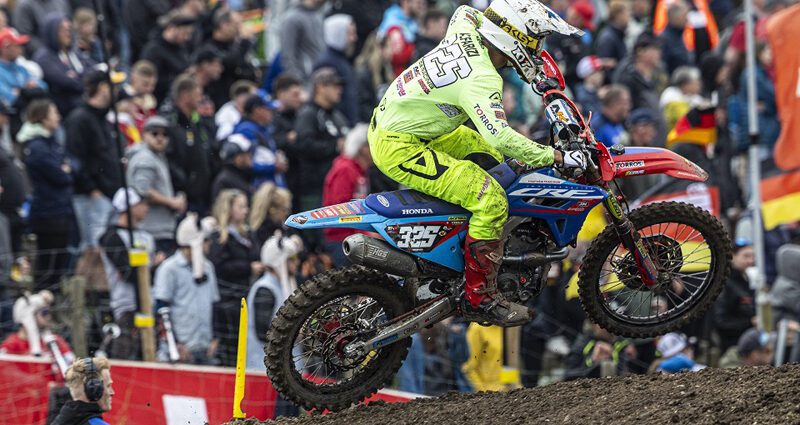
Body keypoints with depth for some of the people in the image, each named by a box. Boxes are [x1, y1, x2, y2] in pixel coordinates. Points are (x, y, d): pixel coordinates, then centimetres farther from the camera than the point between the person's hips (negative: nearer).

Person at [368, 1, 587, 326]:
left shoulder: (465, 33, 0)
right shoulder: (481, 79, -26)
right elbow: (501, 136, -37)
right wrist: (556, 158, -31)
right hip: (399, 147, -10)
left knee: (488, 153, 27)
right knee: (491, 200, -19)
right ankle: (479, 298, -11)